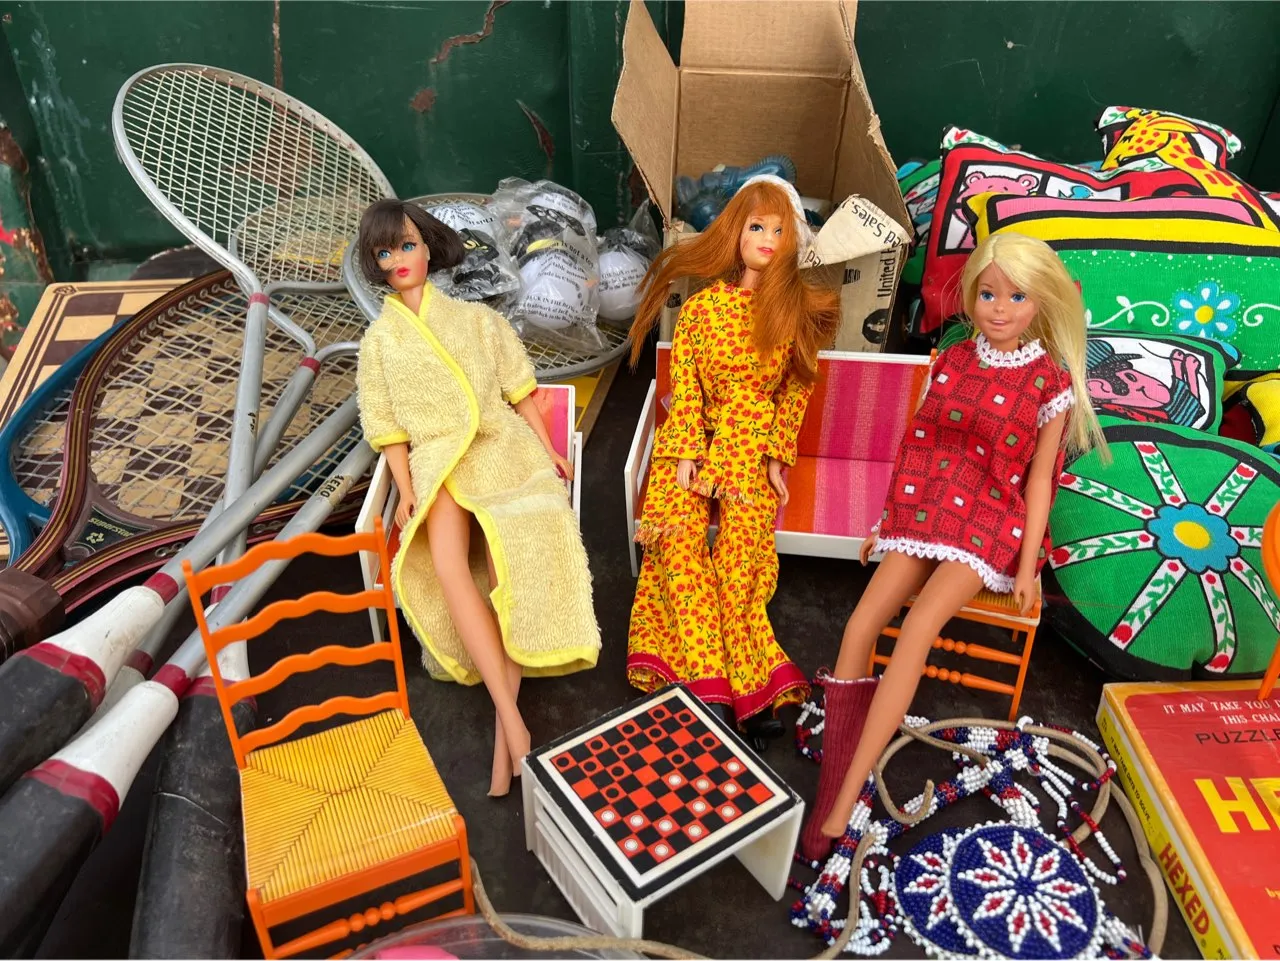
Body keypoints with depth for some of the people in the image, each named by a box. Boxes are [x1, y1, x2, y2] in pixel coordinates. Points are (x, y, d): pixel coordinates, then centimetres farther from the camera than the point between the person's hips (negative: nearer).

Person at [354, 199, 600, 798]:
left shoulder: (477, 319, 13)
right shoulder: (378, 343, 14)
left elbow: (520, 390, 13)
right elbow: (389, 428, 11)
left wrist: (549, 453, 4)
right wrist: (407, 494, -2)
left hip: (502, 447, 0)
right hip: (437, 462, 0)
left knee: (511, 555, -30)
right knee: (445, 558, -32)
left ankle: (503, 728, -26)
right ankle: (512, 718, -33)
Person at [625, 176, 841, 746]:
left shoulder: (799, 310, 4)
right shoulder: (703, 305, 3)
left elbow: (798, 388, 6)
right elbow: (683, 385, 0)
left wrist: (778, 456, -1)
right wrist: (685, 455, -8)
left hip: (757, 448, 0)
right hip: (699, 439, 1)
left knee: (740, 550, -16)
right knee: (678, 540, -16)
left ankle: (744, 683, -7)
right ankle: (711, 683, -13)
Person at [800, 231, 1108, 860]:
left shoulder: (1051, 382, -3)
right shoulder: (951, 362, 9)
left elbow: (1038, 475, -2)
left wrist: (1028, 563, -6)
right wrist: (889, 517, 14)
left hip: (991, 523, -4)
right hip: (926, 510, 5)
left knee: (916, 630, -27)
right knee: (860, 626, -18)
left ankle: (845, 803, -26)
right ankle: (831, 794, -14)